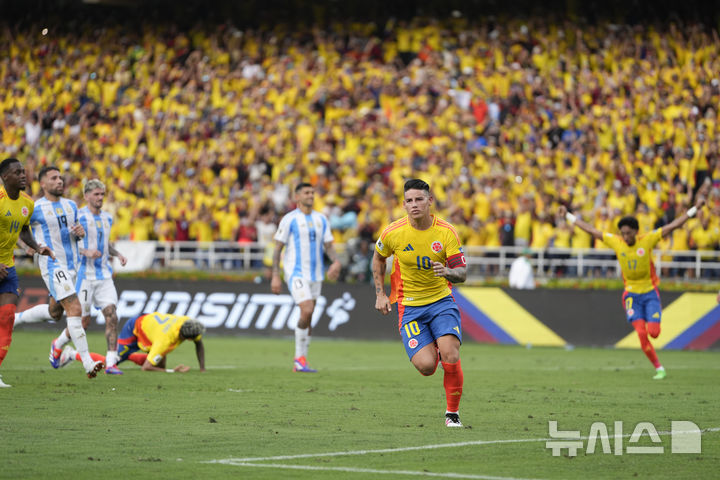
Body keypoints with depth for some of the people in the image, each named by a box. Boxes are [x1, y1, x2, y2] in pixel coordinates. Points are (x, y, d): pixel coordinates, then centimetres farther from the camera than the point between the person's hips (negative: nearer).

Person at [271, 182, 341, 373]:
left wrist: (336, 262, -10)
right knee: (307, 311, -20)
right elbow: (278, 248, -4)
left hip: (316, 274, 6)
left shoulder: (321, 219, 10)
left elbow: (328, 246, 11)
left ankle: (299, 362, 14)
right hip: (296, 272, -6)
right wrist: (275, 276, -9)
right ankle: (300, 357, -8)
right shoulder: (289, 219, -5)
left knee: (308, 318, 7)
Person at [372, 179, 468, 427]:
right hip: (409, 307, 0)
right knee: (426, 366, -15)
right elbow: (378, 258, 14)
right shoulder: (393, 232, -8)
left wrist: (448, 272, -30)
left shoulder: (446, 232, -8)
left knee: (450, 356, -21)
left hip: (441, 301, 0)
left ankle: (453, 413, -2)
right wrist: (380, 294, 9)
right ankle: (431, 349, 25)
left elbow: (462, 272, -7)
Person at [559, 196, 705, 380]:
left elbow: (673, 225, -10)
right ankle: (658, 368, -2)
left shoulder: (648, 240, -10)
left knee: (653, 332, -11)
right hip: (632, 294, 1)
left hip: (650, 292, -1)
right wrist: (568, 216, 5)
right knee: (641, 334, -12)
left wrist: (695, 208, -15)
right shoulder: (615, 242, -6)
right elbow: (591, 230, 1)